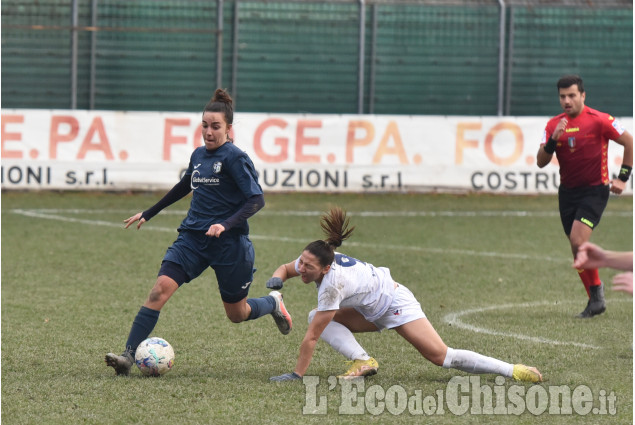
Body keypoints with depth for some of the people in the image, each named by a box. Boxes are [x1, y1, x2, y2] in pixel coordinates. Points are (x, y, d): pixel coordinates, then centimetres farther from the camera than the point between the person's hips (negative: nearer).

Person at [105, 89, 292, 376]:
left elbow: (256, 199, -17)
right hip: (192, 238, 5)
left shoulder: (235, 158, -11)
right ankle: (129, 355, -21)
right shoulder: (199, 155, 10)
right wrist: (148, 214, 34)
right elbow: (184, 187, 28)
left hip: (229, 244, -5)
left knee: (237, 314, 9)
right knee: (160, 289, -16)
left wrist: (227, 224, -31)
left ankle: (273, 303, 43)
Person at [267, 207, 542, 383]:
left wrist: (297, 375, -28)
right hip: (372, 311, 9)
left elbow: (311, 338, -34)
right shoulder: (311, 261, -14)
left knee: (440, 356, -15)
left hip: (395, 304, -9)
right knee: (317, 317, -9)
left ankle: (512, 370, -9)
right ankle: (362, 362, -10)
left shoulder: (332, 282, -37)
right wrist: (277, 278, -13)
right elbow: (286, 268, 11)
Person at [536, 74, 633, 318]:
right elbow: (541, 162, 1)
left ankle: (596, 291, -4)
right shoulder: (554, 125, 4)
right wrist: (553, 140, -17)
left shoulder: (599, 120, -10)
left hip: (595, 190, -6)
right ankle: (595, 300, 15)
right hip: (568, 191, 6)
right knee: (577, 247, 5)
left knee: (578, 241, -21)